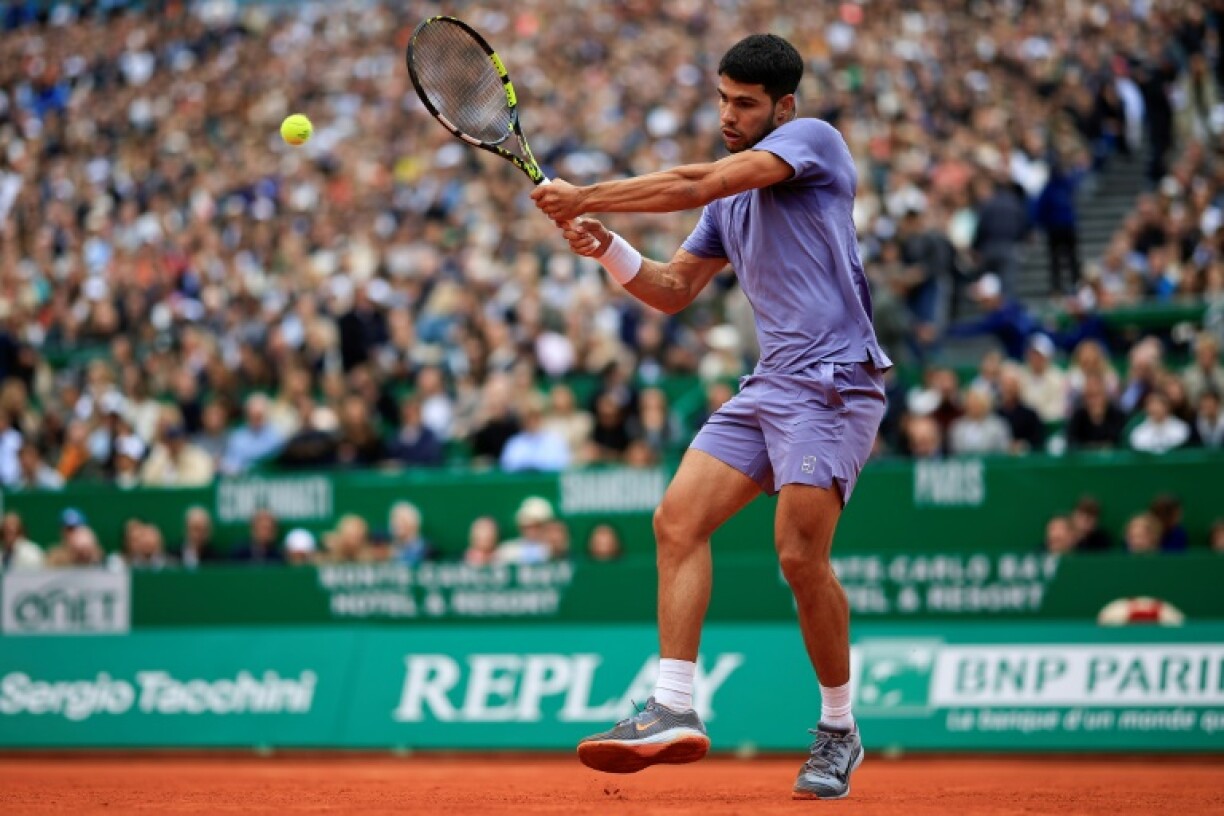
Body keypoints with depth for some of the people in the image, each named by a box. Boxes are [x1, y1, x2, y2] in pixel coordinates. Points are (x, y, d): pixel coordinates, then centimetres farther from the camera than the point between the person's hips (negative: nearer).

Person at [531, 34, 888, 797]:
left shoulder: (814, 139, -4)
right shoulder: (731, 198, 20)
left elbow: (698, 184, -16)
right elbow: (673, 290, 24)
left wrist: (585, 197, -13)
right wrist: (607, 247, 6)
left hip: (833, 381, -8)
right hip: (769, 385, 8)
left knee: (801, 553, -14)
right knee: (678, 519, -7)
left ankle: (839, 732, 3)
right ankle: (675, 711, -9)